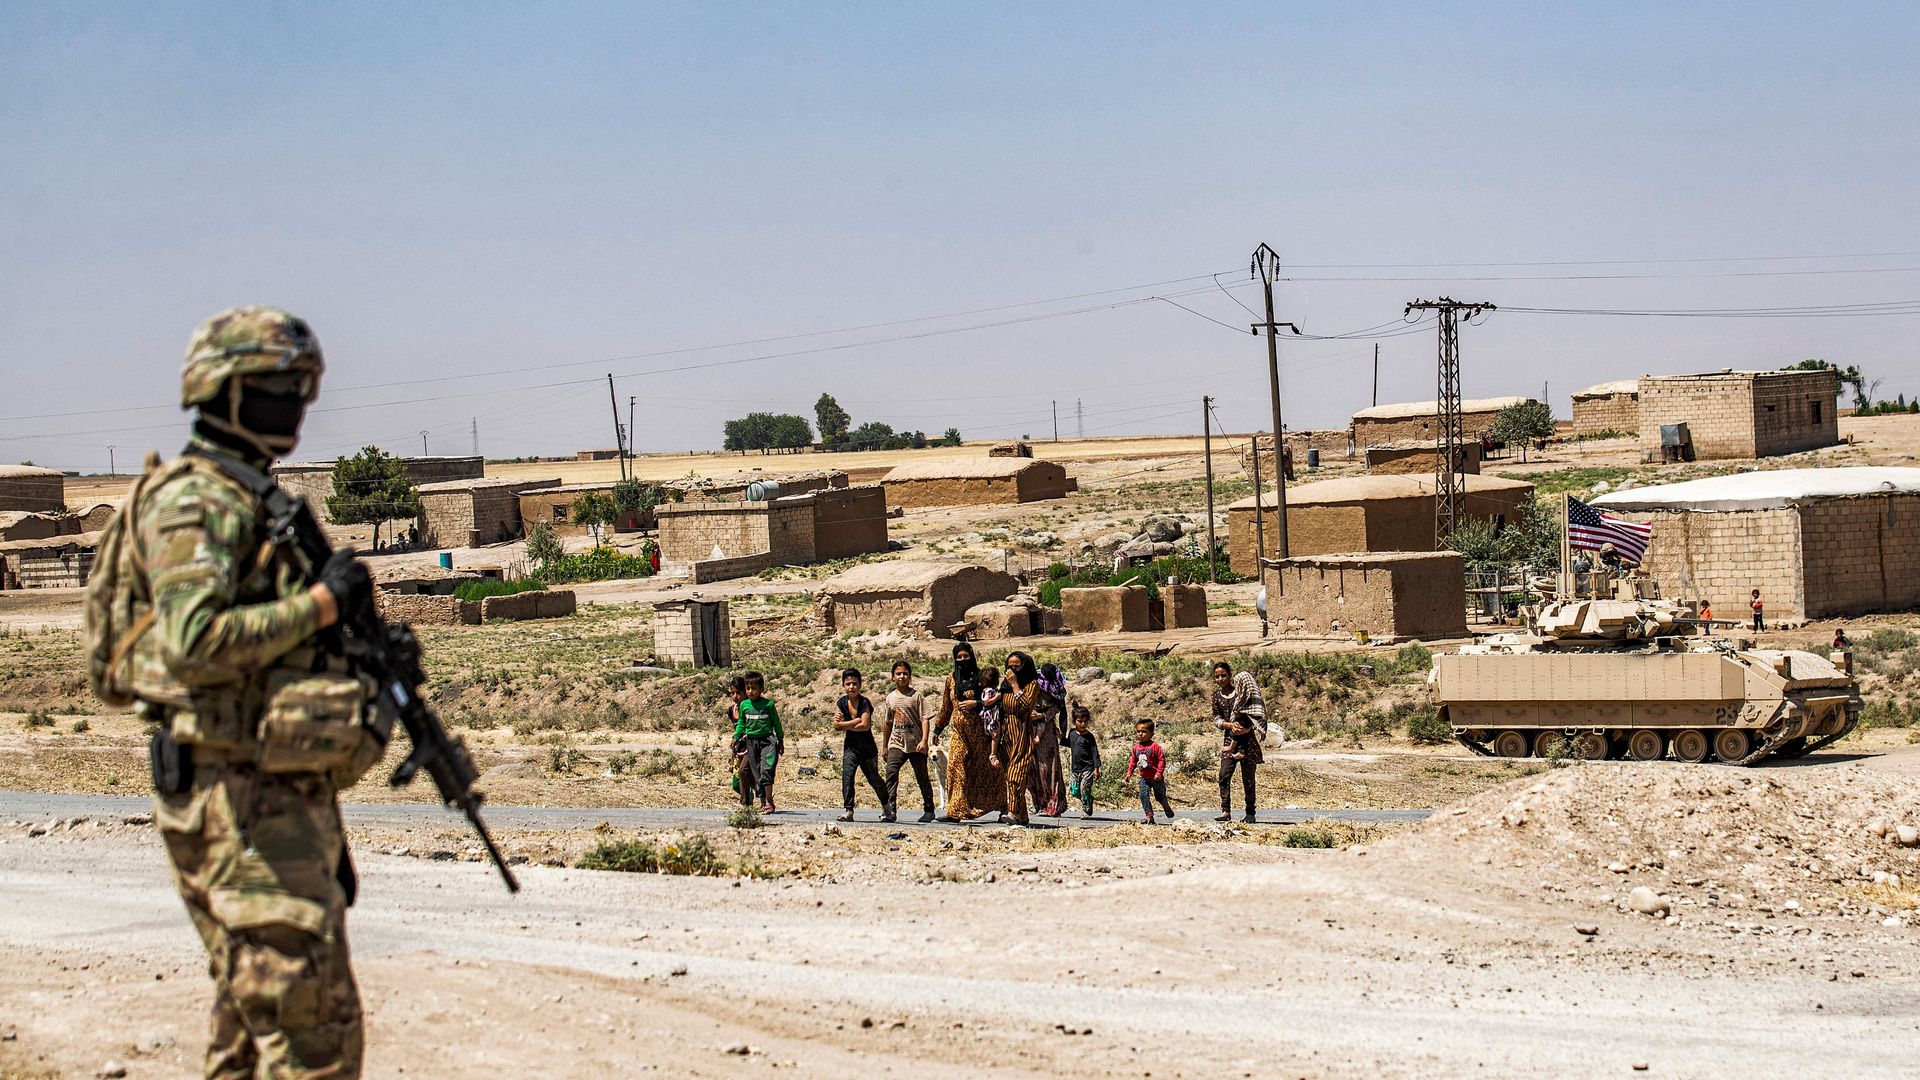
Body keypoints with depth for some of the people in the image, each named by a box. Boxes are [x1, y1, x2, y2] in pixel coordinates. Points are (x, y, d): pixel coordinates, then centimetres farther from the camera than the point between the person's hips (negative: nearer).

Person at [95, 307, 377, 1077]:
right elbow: (191, 645, -26)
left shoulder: (254, 500, 19)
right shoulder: (195, 502, -12)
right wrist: (320, 603, -18)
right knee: (311, 1018, -12)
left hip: (279, 789, 10)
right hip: (235, 793, -10)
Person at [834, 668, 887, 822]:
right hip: (850, 746, 3)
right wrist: (857, 721, -17)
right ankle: (849, 811, -12)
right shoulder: (841, 703, 0)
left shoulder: (865, 703, -13)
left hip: (868, 747, -3)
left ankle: (886, 805, 28)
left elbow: (865, 726, -23)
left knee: (873, 778, 6)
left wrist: (845, 725, -14)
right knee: (847, 775, -13)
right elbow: (836, 726, -9)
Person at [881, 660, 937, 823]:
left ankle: (929, 810, 23)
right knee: (891, 771, -18)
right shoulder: (890, 697, 10)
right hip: (896, 744, 3)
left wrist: (924, 740, -19)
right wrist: (885, 746, 22)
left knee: (922, 777, 7)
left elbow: (924, 719, -7)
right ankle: (891, 810, -21)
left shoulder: (916, 696, -3)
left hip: (916, 744, -3)